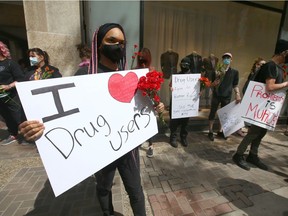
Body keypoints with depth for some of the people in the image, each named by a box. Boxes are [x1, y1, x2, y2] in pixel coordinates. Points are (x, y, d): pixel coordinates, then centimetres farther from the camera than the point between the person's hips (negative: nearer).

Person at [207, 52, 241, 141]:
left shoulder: (235, 72, 3)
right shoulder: (217, 71, -1)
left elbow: (235, 85, 6)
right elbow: (211, 84, 1)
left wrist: (237, 94, -8)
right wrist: (214, 83, -22)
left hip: (227, 96, 2)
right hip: (216, 95, -2)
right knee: (212, 113, 0)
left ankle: (220, 131, 25)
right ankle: (210, 132, 9)